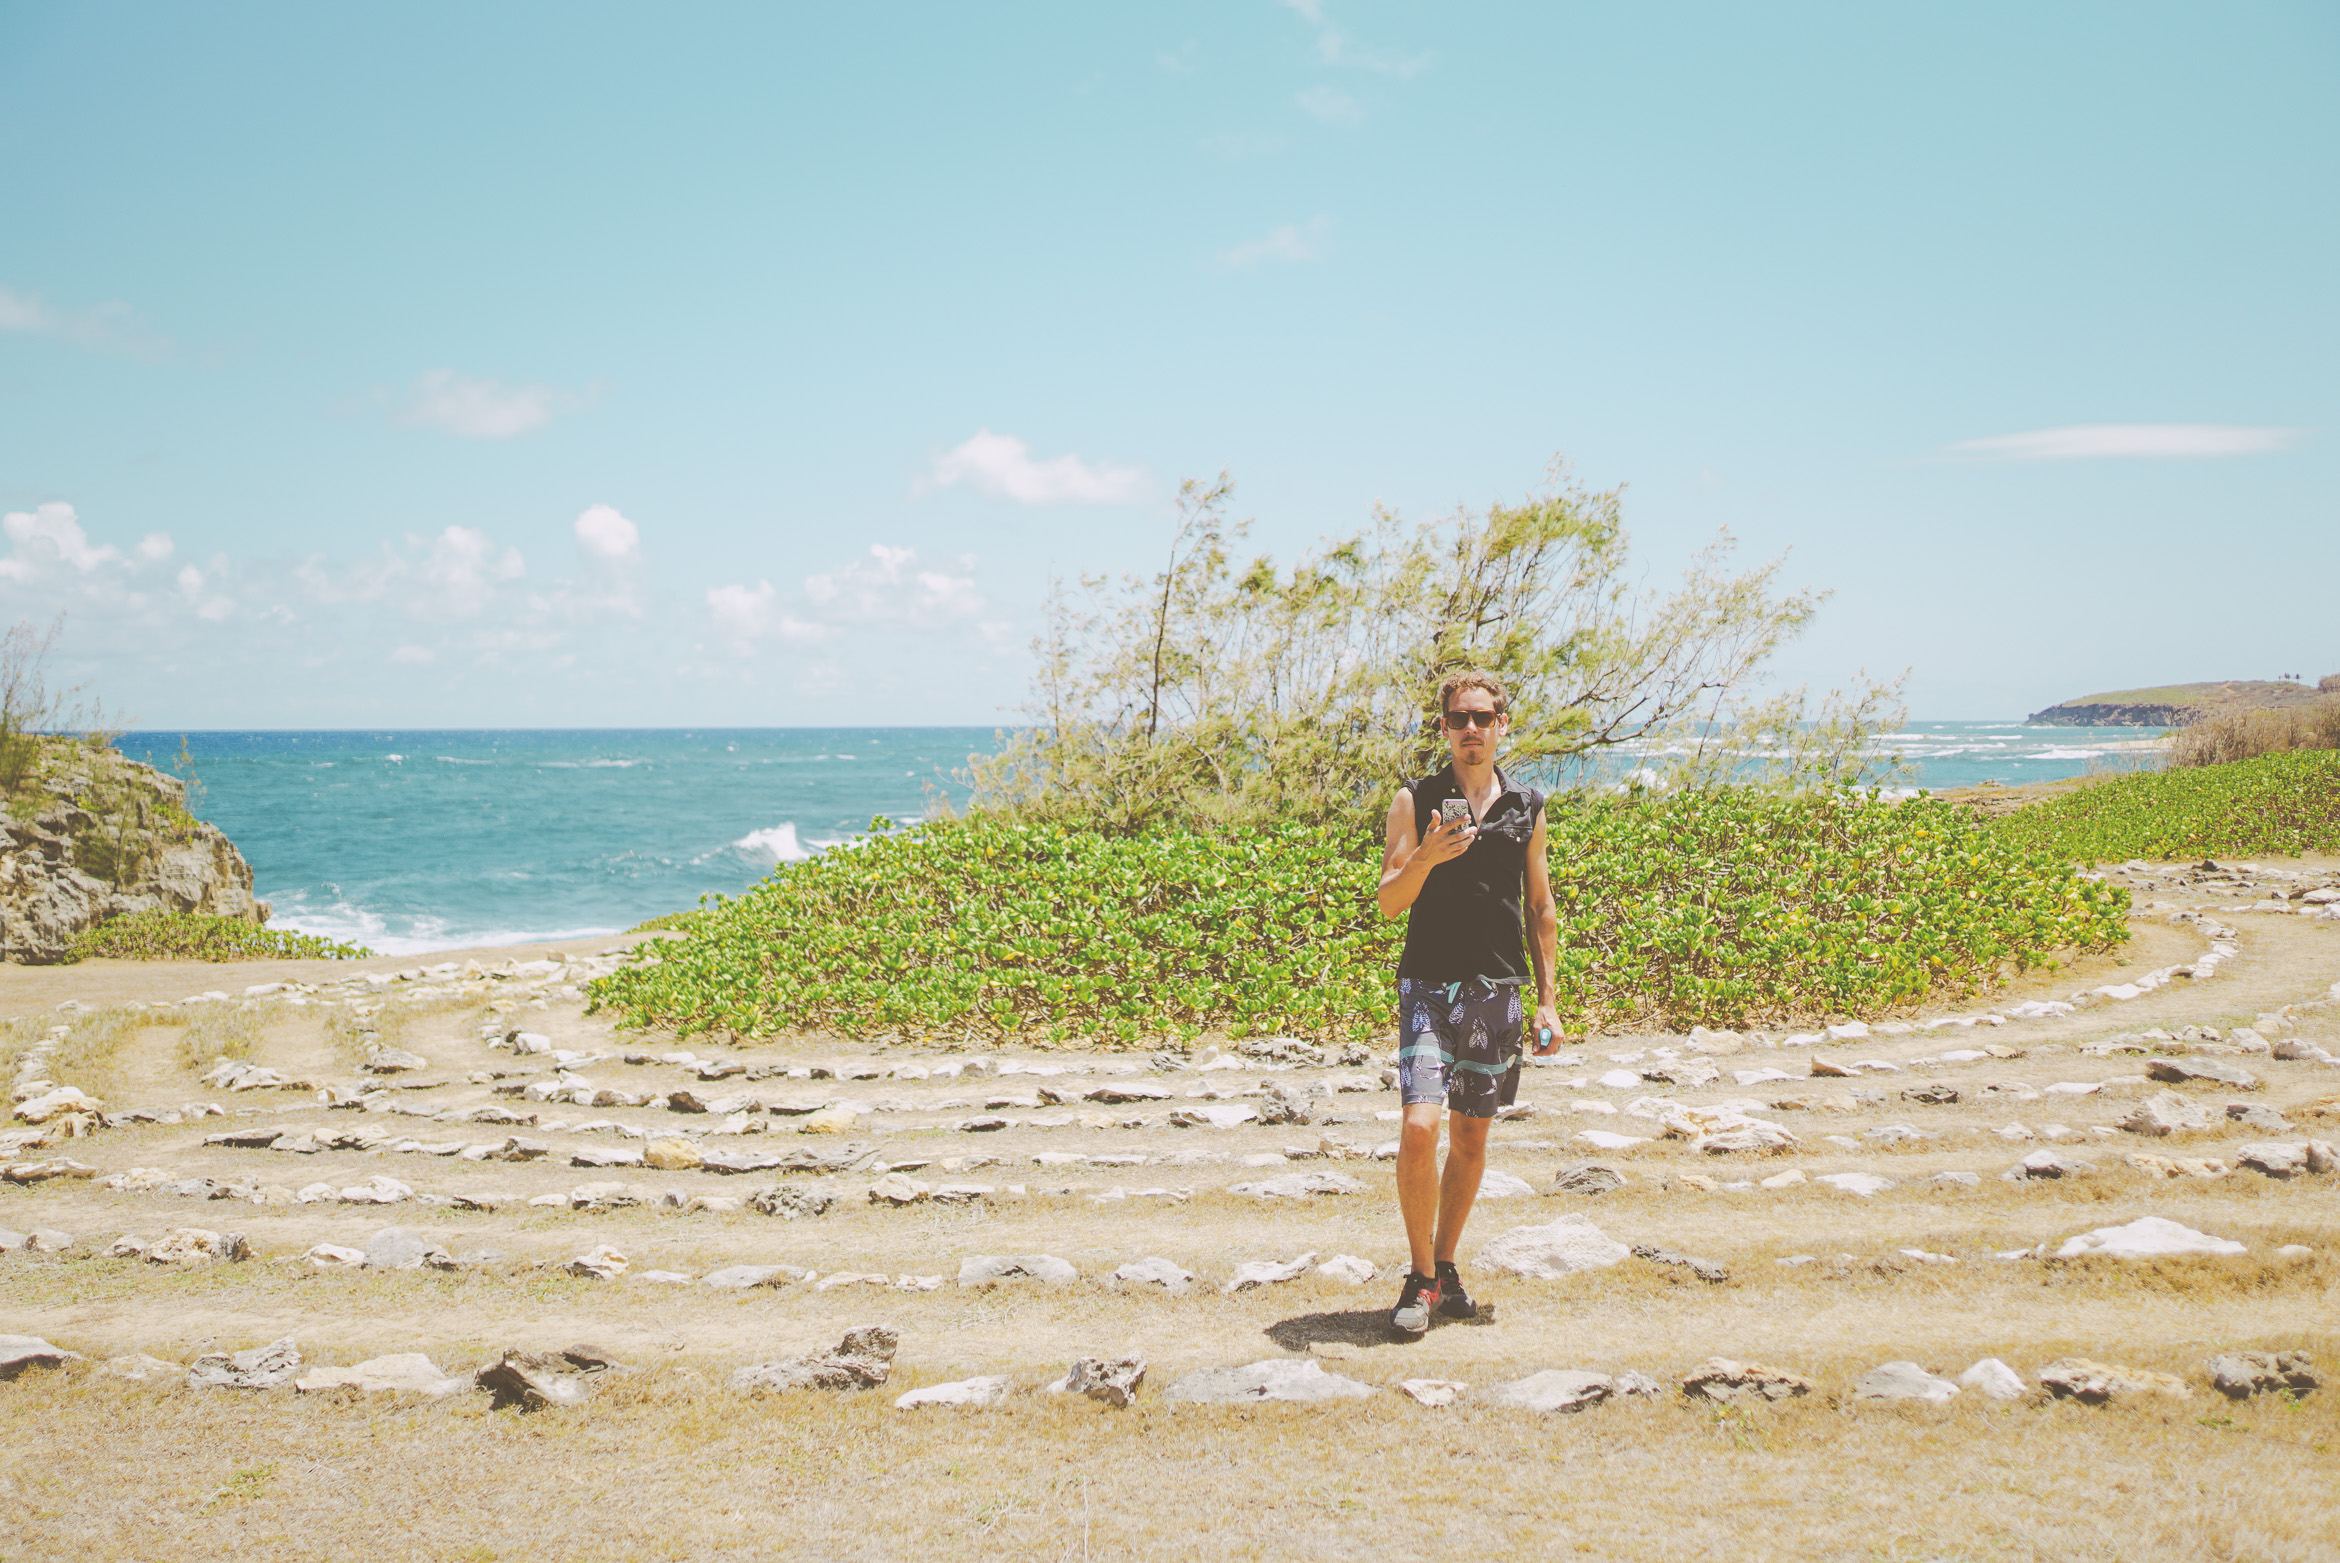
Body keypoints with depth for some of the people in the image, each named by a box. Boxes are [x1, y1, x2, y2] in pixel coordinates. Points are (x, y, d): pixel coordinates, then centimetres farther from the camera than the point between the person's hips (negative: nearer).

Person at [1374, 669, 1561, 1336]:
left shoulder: (1527, 808, 10)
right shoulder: (1415, 801, 2)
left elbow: (1540, 910, 15)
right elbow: (1390, 902, -3)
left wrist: (1548, 1000, 11)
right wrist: (1425, 859, -23)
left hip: (1497, 991, 3)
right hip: (1429, 986, -3)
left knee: (1471, 1138, 10)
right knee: (1419, 1127, -16)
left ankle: (1445, 1268, 25)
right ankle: (1421, 1277, -1)